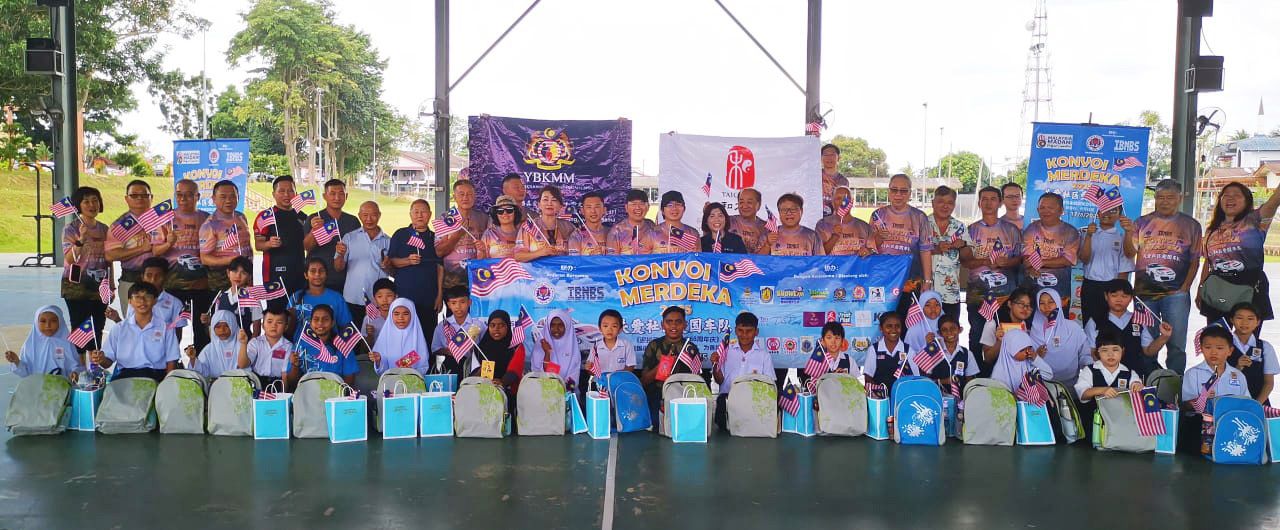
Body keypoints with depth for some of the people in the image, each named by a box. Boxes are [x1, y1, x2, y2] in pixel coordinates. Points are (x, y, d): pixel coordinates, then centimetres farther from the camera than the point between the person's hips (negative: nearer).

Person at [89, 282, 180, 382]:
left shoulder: (166, 328, 10)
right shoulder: (119, 329, 15)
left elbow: (171, 362, 7)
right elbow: (109, 360, 12)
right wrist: (101, 360, -11)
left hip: (155, 375, -1)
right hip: (125, 375, 1)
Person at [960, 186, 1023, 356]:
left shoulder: (1011, 229, 8)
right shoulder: (971, 230, 9)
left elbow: (1021, 258, 6)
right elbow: (964, 260, 2)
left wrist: (1007, 262, -15)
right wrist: (984, 262, -15)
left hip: (1005, 294, -1)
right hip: (977, 293, 1)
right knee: (976, 335, 5)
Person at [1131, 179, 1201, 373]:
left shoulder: (1190, 225, 7)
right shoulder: (1143, 223, 10)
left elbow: (1195, 261, 5)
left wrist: (1184, 288, -5)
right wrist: (1128, 232, -17)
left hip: (1175, 294, -1)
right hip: (1145, 292, 1)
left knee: (1176, 344, -2)